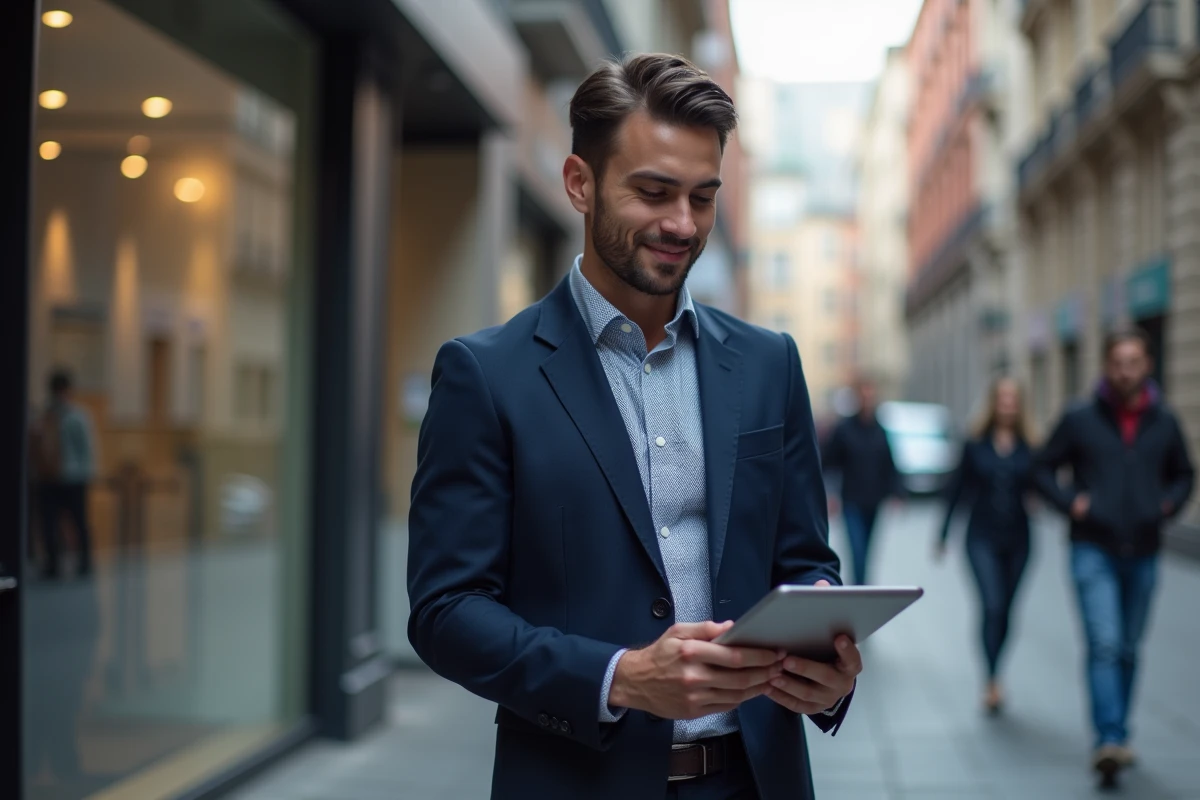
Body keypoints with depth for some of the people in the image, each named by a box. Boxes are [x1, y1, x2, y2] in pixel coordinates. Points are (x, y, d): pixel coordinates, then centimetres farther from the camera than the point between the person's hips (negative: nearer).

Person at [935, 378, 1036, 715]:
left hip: (1017, 539, 2)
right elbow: (957, 489, 5)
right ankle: (993, 681, -15)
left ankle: (991, 680, 26)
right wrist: (943, 535, 7)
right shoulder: (975, 445, 0)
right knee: (992, 606, -16)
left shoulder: (1028, 448, 1)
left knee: (1005, 611, 10)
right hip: (982, 538, -2)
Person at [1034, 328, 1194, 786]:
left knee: (1128, 650, 12)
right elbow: (1044, 468, 7)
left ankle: (1116, 738, 25)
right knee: (1104, 645, -15)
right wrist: (1069, 502, -8)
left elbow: (1184, 474, 20)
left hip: (1143, 554, 3)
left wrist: (1170, 504, 2)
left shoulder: (1164, 423, 6)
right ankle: (1108, 740, -19)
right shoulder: (1080, 420, -2)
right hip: (1093, 550, -3)